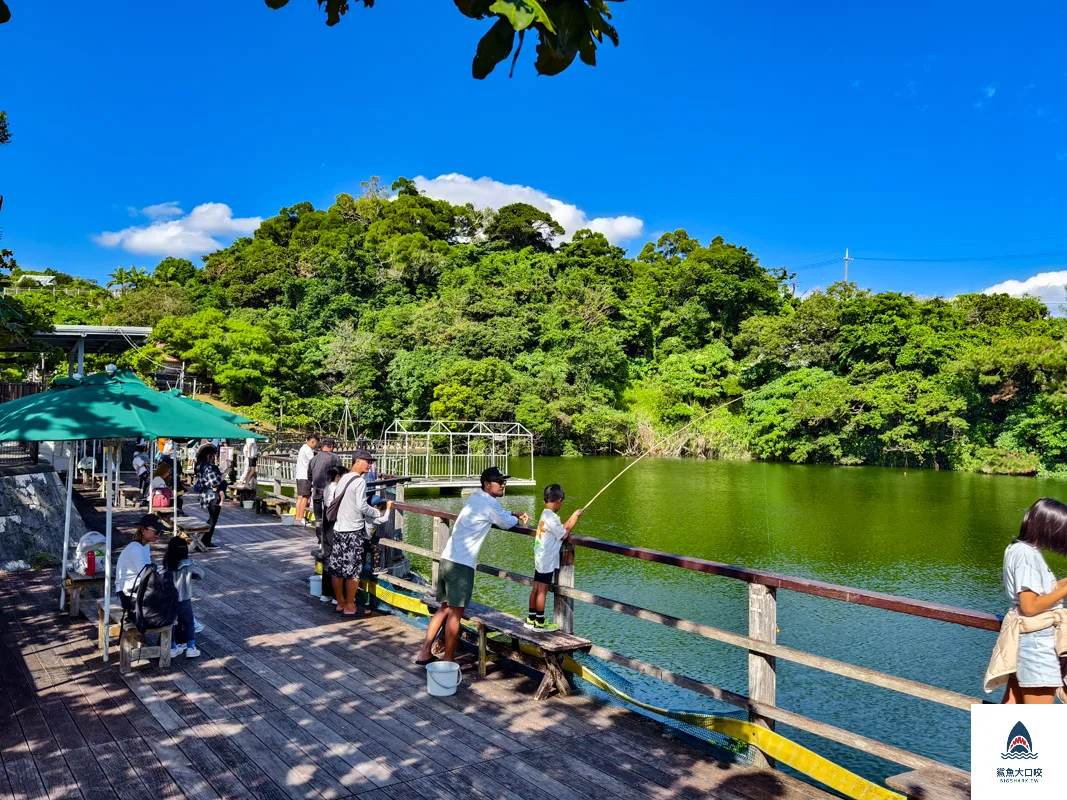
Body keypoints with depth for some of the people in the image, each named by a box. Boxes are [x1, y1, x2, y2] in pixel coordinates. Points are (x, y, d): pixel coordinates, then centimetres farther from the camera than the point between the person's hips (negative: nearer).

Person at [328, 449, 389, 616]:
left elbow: (336, 502, 15)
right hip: (353, 531, -8)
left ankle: (340, 602, 22)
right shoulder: (359, 481, -13)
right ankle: (349, 606, 5)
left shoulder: (343, 479, 11)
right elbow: (362, 506, -19)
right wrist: (378, 513, -2)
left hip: (338, 529, 8)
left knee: (336, 568, 11)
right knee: (352, 570, 1)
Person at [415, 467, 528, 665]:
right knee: (455, 613, -1)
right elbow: (506, 524, 4)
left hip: (448, 558, 9)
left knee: (445, 608, 18)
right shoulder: (490, 503, -9)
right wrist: (516, 519, 23)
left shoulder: (477, 498, 18)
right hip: (462, 564, -9)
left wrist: (514, 515, 22)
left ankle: (424, 653, 20)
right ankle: (448, 661, 7)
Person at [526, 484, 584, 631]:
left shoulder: (545, 514, 10)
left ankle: (531, 619, 22)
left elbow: (561, 528, 17)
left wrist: (573, 517, 17)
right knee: (542, 590, -2)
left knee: (536, 588, 14)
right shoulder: (551, 517, -19)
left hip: (540, 559, 9)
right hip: (548, 560, -9)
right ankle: (540, 623, 5)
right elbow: (564, 535, -12)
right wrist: (574, 519, -4)